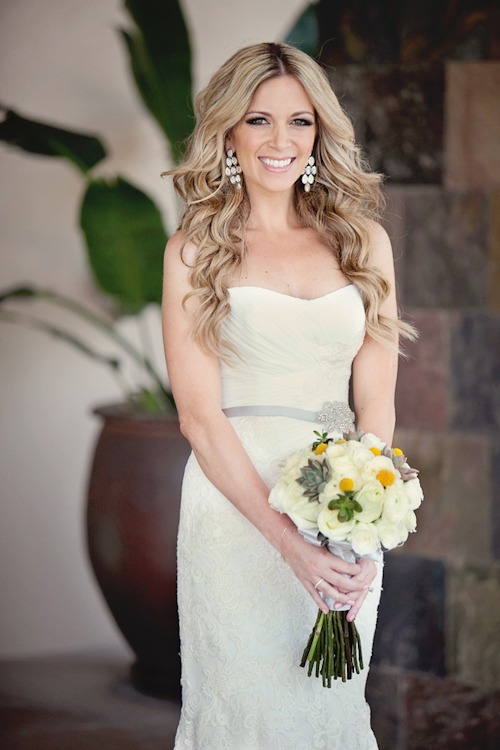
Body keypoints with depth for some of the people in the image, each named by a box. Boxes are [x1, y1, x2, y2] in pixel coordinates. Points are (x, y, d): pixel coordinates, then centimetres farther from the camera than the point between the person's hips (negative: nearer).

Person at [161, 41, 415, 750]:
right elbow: (199, 414, -7)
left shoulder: (363, 240, 7)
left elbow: (377, 402, 3)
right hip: (235, 506, -2)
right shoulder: (194, 250, -1)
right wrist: (289, 540, -17)